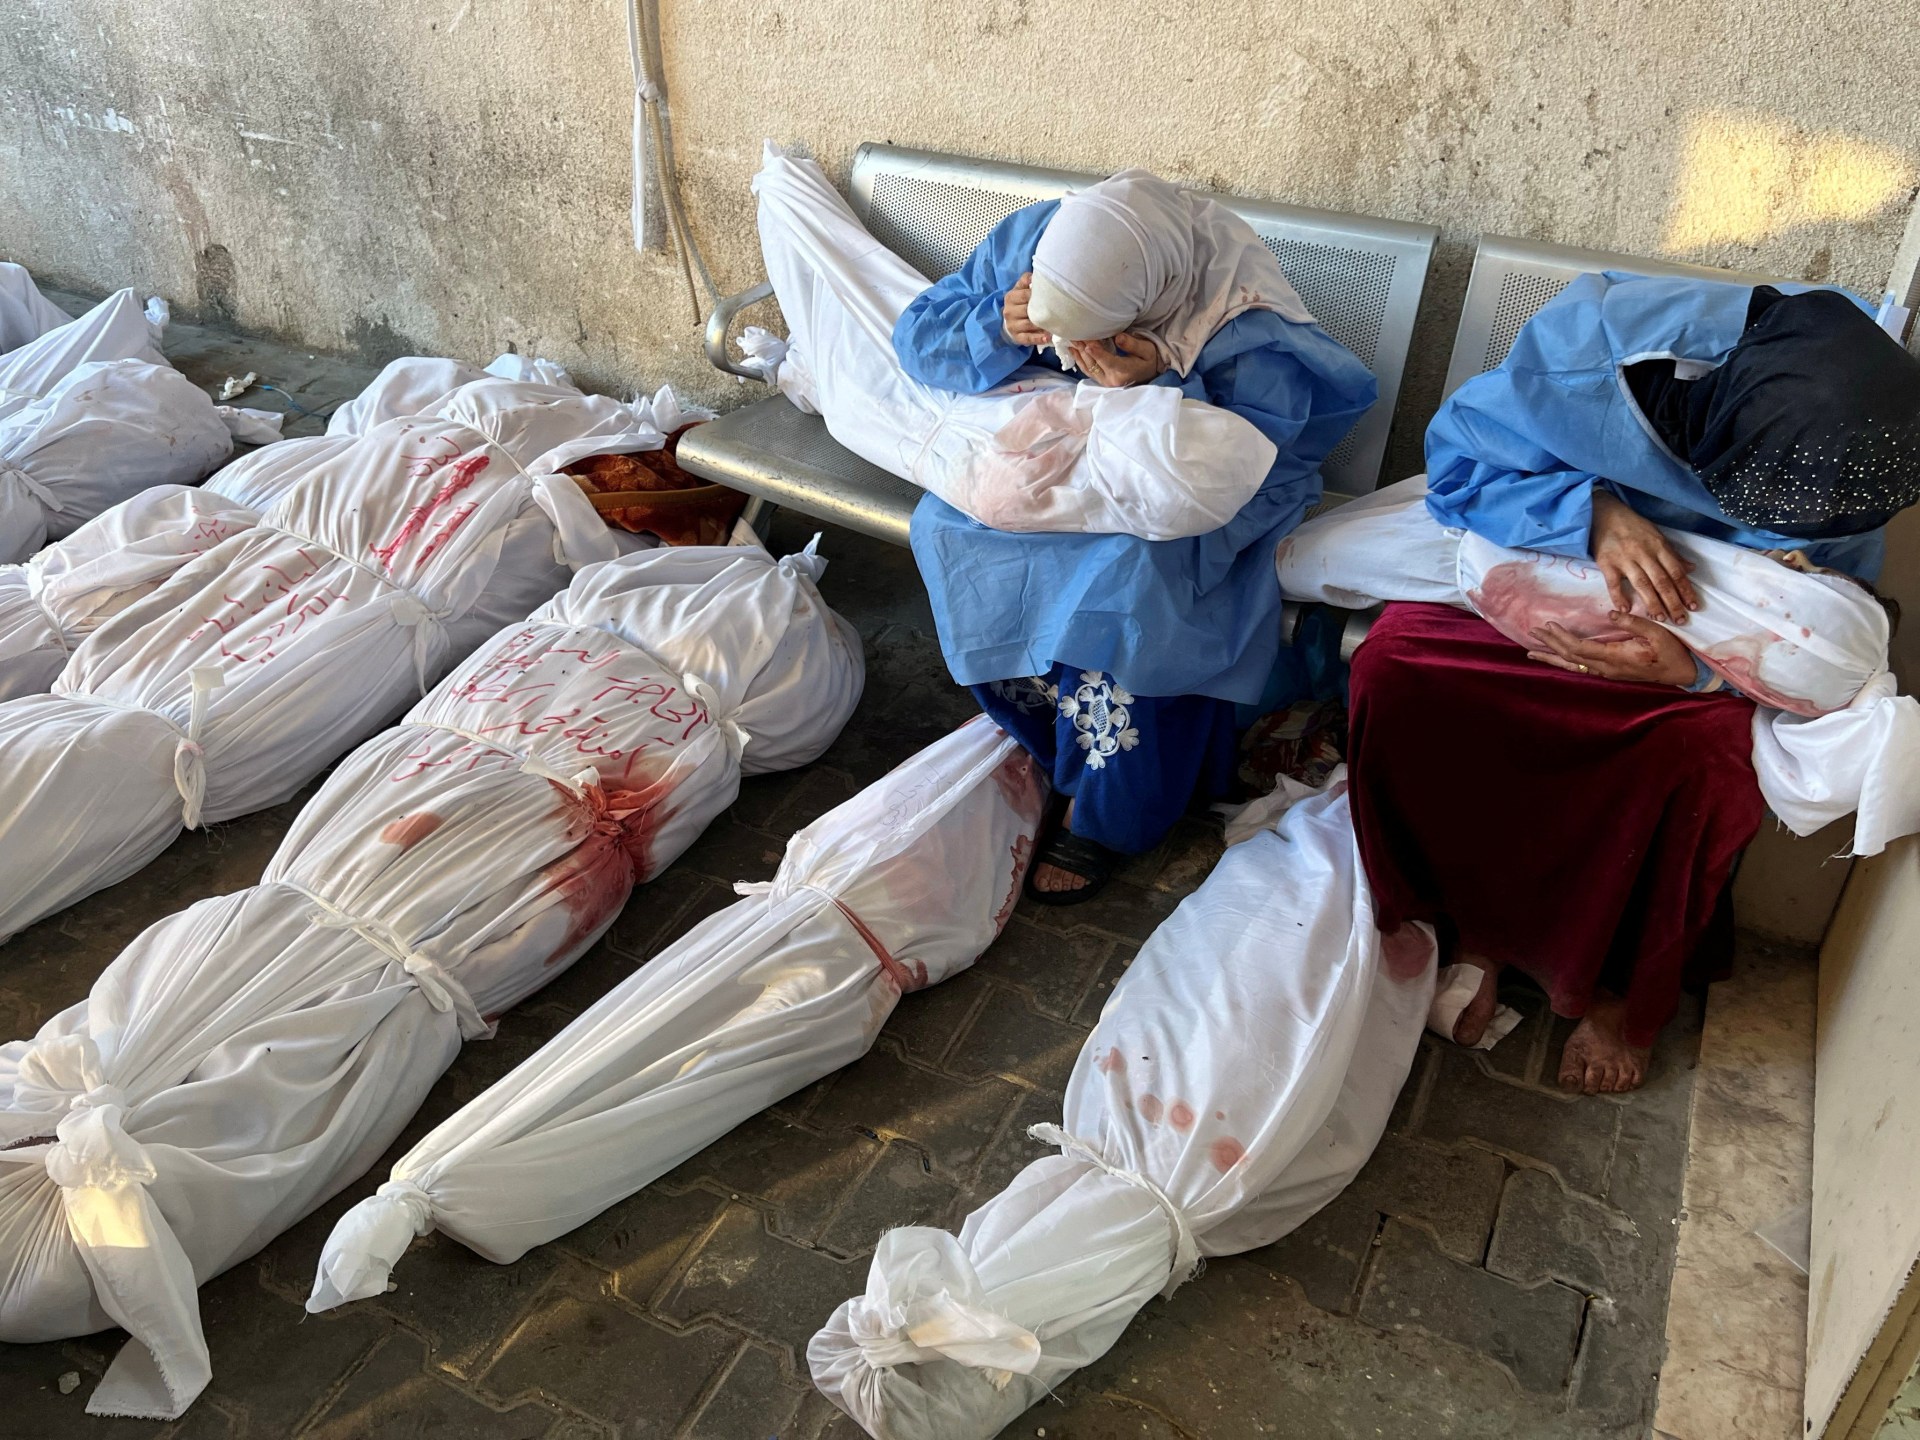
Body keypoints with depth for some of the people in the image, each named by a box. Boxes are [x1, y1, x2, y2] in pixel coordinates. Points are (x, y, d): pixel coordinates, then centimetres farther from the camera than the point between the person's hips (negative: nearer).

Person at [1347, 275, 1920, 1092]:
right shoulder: (1597, 338, -29)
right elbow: (1457, 463, -18)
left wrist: (1693, 668, -31)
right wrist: (1594, 514, -36)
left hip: (1697, 641, 1)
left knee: (1703, 751, -32)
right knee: (1394, 662, -28)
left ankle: (1622, 991, -2)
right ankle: (1470, 926, -6)